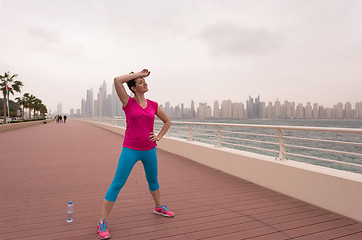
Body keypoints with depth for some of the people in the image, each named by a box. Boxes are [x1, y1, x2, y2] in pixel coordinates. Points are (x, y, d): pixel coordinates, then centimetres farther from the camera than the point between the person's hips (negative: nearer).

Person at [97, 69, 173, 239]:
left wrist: (159, 137, 6)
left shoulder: (153, 105, 5)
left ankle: (159, 207, 46)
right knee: (117, 185, -1)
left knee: (153, 180, 22)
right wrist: (138, 73, -10)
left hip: (149, 150, 4)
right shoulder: (128, 102, -4)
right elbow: (117, 80, -18)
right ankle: (103, 222, 12)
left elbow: (168, 121, 18)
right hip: (130, 150, -4)